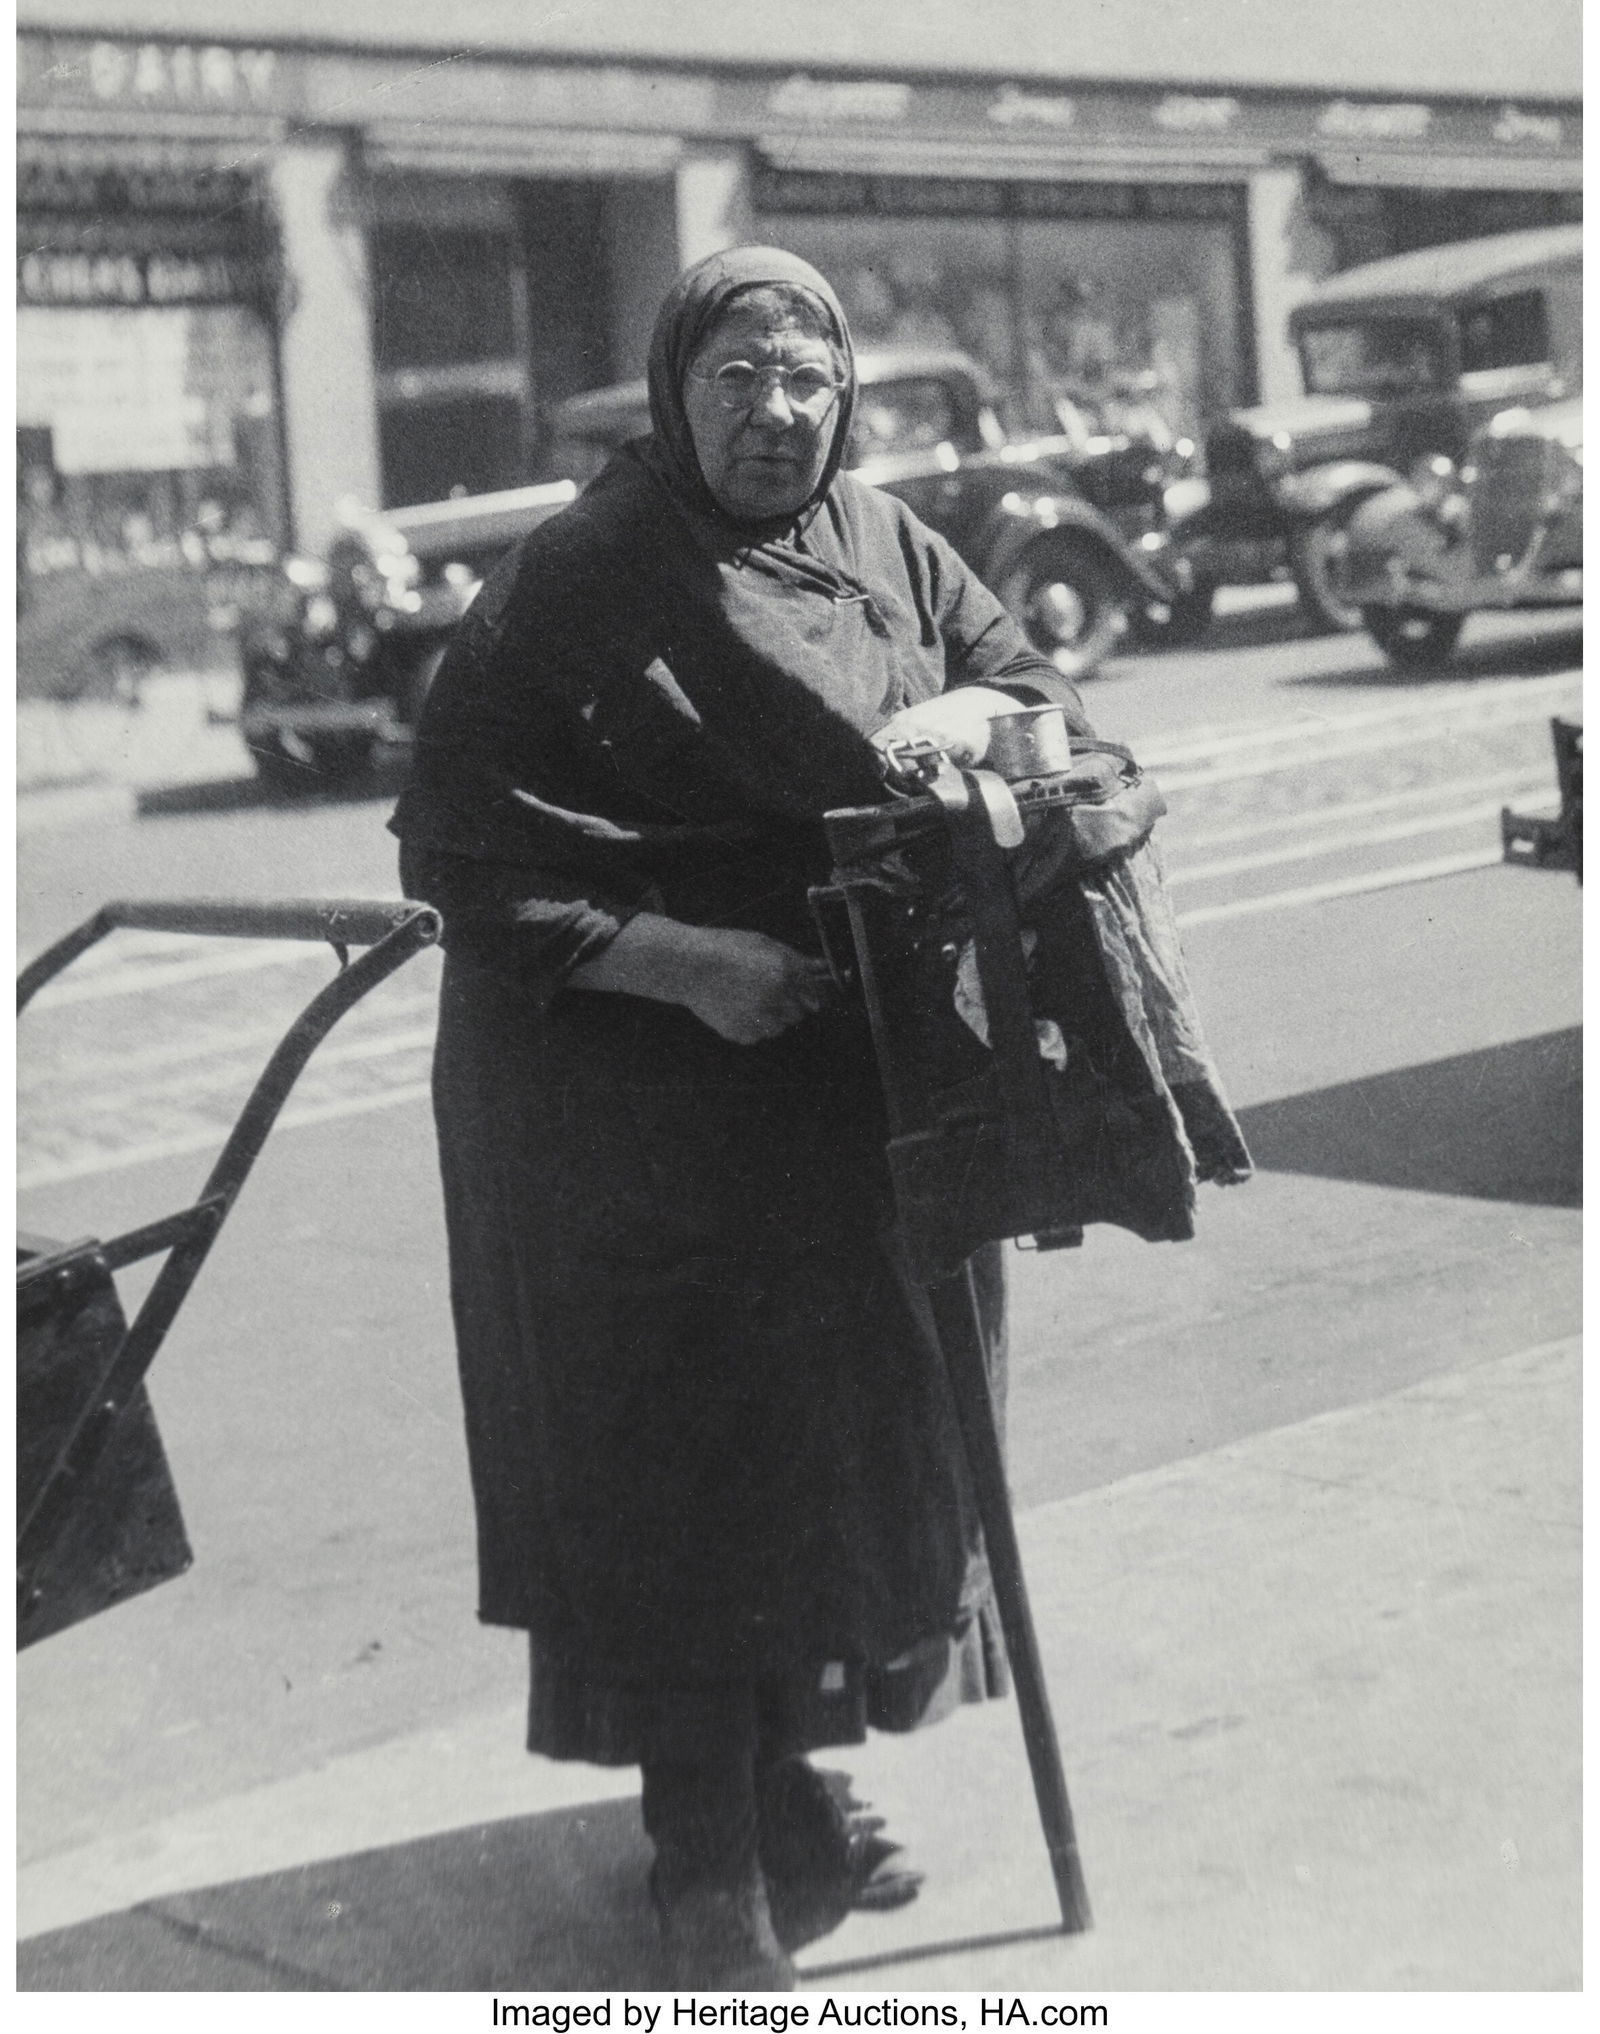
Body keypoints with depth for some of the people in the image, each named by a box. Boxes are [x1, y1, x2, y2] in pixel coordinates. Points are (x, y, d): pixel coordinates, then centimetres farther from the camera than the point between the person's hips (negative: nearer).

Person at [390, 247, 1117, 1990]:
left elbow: (1035, 685, 15)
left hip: (853, 1085, 6)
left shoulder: (886, 541, 5)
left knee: (834, 1436, 14)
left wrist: (969, 713, -10)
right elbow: (452, 838, -14)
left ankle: (786, 1778, 34)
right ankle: (710, 1866, 12)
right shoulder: (570, 585, -12)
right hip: (631, 1106, -6)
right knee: (674, 1464, -1)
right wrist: (667, 956, -24)